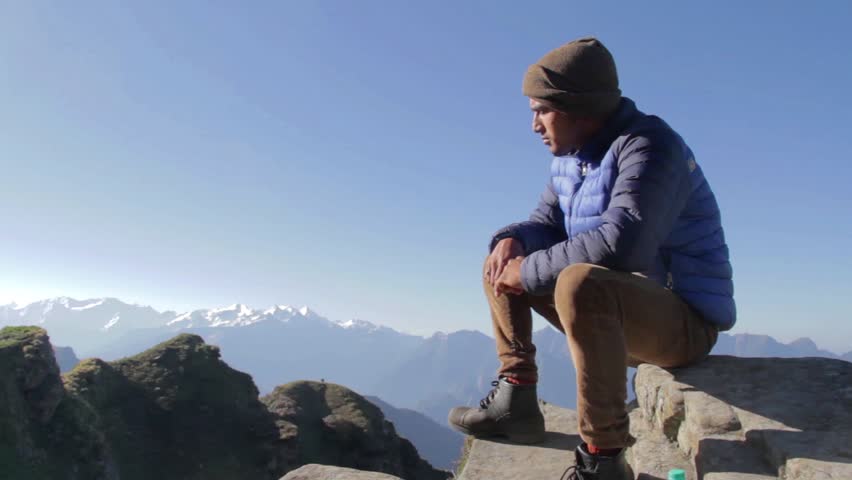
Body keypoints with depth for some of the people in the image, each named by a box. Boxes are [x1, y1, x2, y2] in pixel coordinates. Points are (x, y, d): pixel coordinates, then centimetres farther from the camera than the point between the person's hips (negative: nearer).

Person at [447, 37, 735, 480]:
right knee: (501, 266, 8)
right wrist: (512, 240, -11)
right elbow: (547, 224, 12)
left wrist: (529, 270, -24)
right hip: (614, 311, 9)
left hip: (684, 320, -8)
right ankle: (515, 398, 1)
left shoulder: (648, 147, -21)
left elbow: (621, 243, -35)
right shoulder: (570, 157, 6)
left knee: (580, 283, -39)